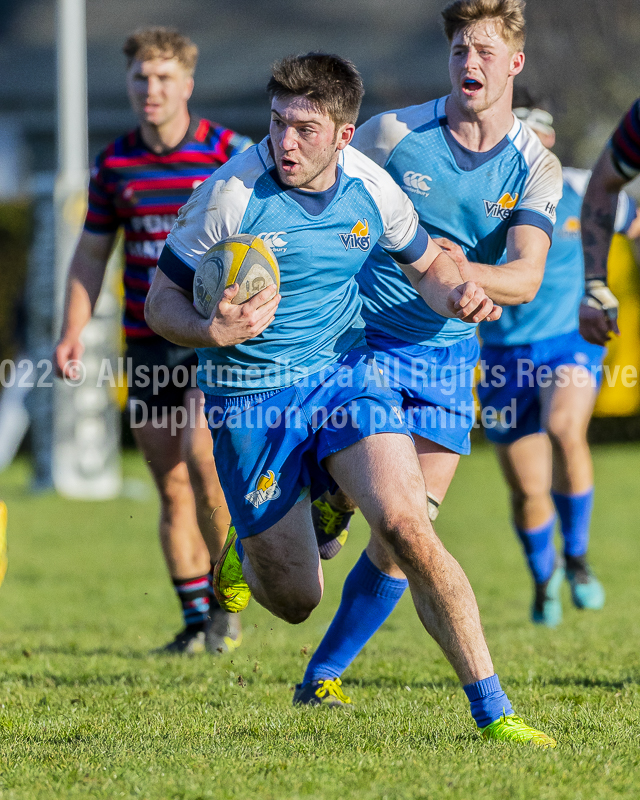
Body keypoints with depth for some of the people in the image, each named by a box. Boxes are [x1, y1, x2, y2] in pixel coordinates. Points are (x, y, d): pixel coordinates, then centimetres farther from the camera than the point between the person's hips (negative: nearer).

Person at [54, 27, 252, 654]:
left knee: (201, 456, -22)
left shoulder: (231, 154, -5)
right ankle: (196, 621, 12)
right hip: (147, 342, 4)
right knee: (171, 488, 3)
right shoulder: (114, 164, 6)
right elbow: (91, 254, 14)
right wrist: (72, 333, 4)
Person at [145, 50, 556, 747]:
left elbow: (425, 265, 13)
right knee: (295, 601, 3)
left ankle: (492, 711, -14)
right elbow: (161, 302, -7)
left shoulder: (372, 189, -6)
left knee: (406, 528, -22)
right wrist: (213, 334, -28)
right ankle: (247, 545, 42)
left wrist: (456, 295, -11)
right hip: (249, 397, -2)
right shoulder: (231, 194, -17)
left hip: (345, 373, 2)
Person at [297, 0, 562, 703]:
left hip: (450, 359, 2)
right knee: (350, 493, -23)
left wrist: (461, 271, -34)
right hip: (362, 344, -2)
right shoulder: (394, 133, -5)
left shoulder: (535, 168, -1)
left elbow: (525, 278, -14)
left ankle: (323, 674, 10)